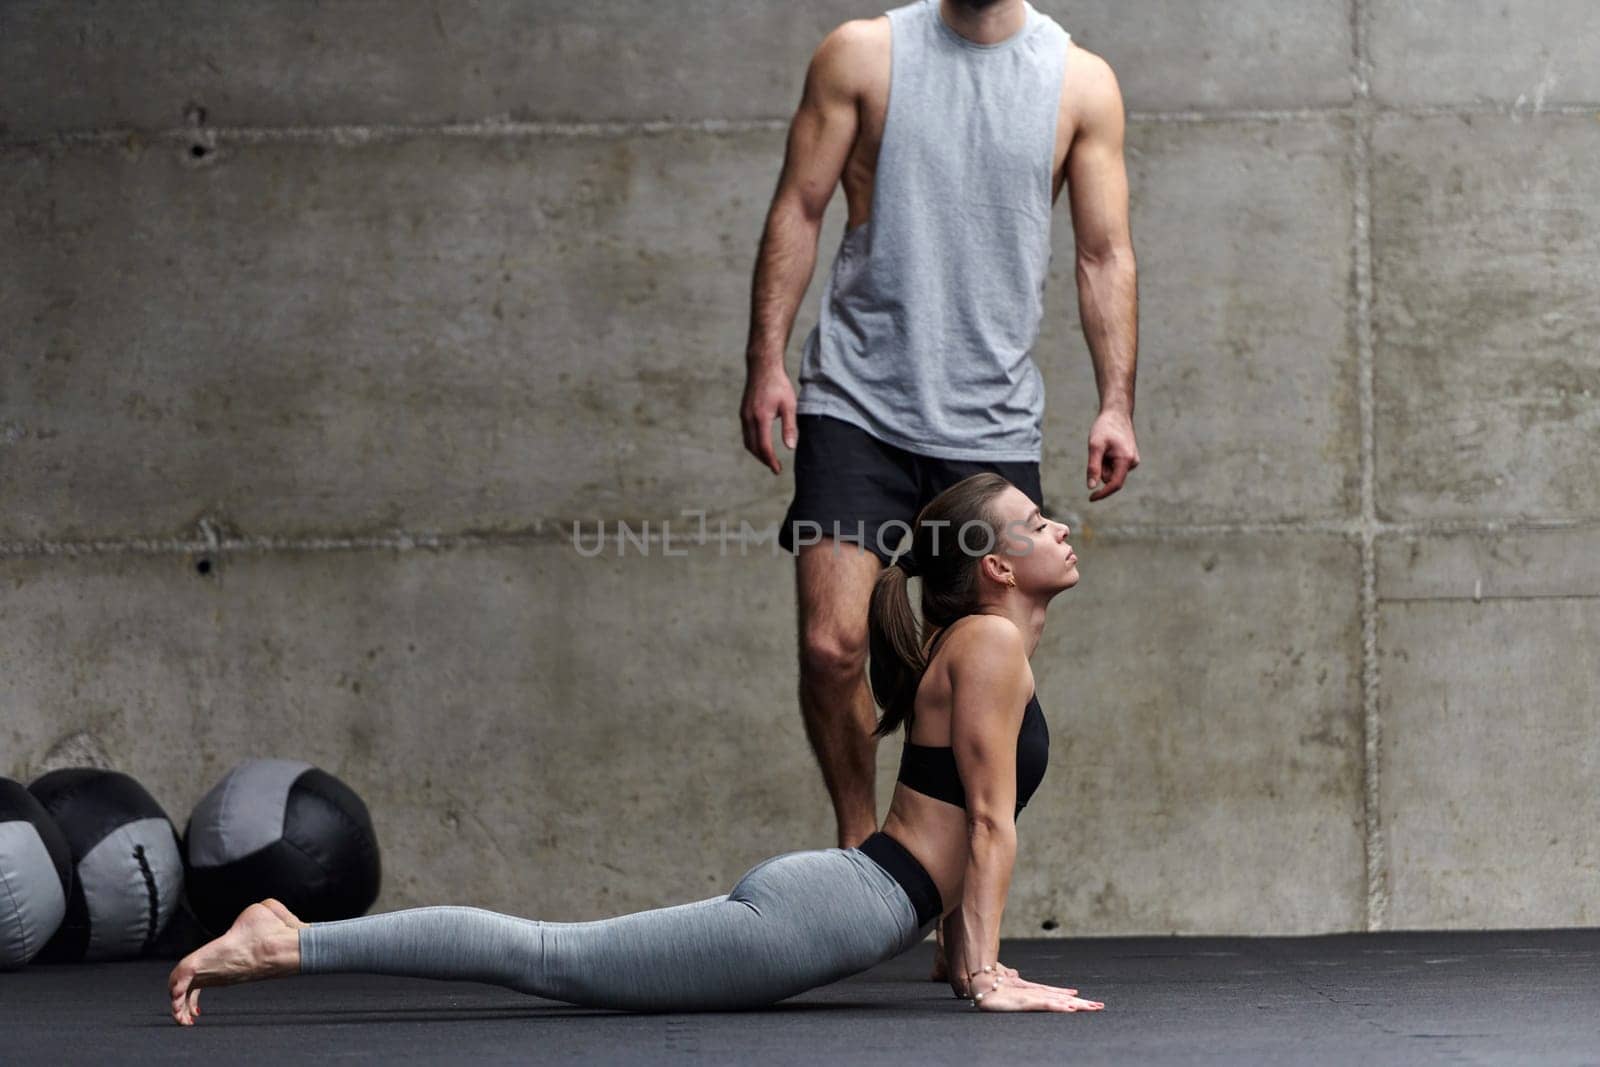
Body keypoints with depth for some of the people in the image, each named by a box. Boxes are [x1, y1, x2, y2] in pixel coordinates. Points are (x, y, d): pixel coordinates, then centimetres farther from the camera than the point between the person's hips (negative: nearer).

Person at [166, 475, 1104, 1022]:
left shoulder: (966, 644, 21)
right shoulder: (990, 643, -10)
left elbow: (966, 824, 26)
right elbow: (992, 822, -12)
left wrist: (973, 956, 22)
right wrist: (986, 974, -12)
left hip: (810, 899, 9)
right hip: (823, 914, -9)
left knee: (552, 956, 10)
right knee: (549, 958, -11)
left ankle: (293, 938, 11)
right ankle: (283, 946, -13)